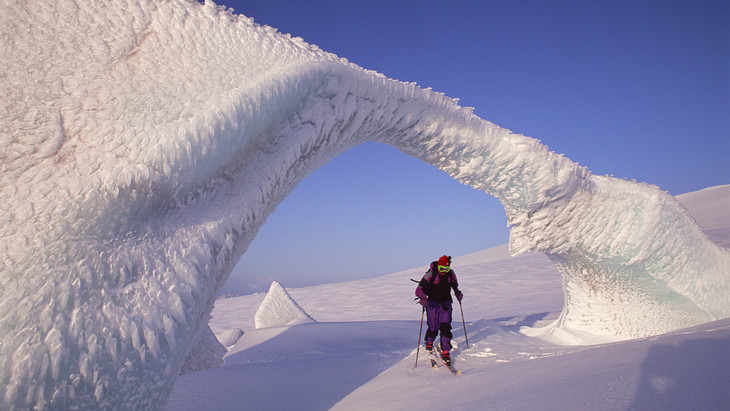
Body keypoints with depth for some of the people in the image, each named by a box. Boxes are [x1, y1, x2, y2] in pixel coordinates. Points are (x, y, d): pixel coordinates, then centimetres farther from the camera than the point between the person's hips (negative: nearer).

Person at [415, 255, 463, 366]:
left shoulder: (451, 274, -2)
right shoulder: (431, 274, -17)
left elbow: (454, 284, 21)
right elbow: (420, 289, -19)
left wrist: (458, 293, 9)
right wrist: (423, 298, -35)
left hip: (446, 303, 3)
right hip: (433, 303, -3)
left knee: (445, 326, -10)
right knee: (433, 328, 0)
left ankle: (445, 351, -1)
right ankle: (429, 343, 33)